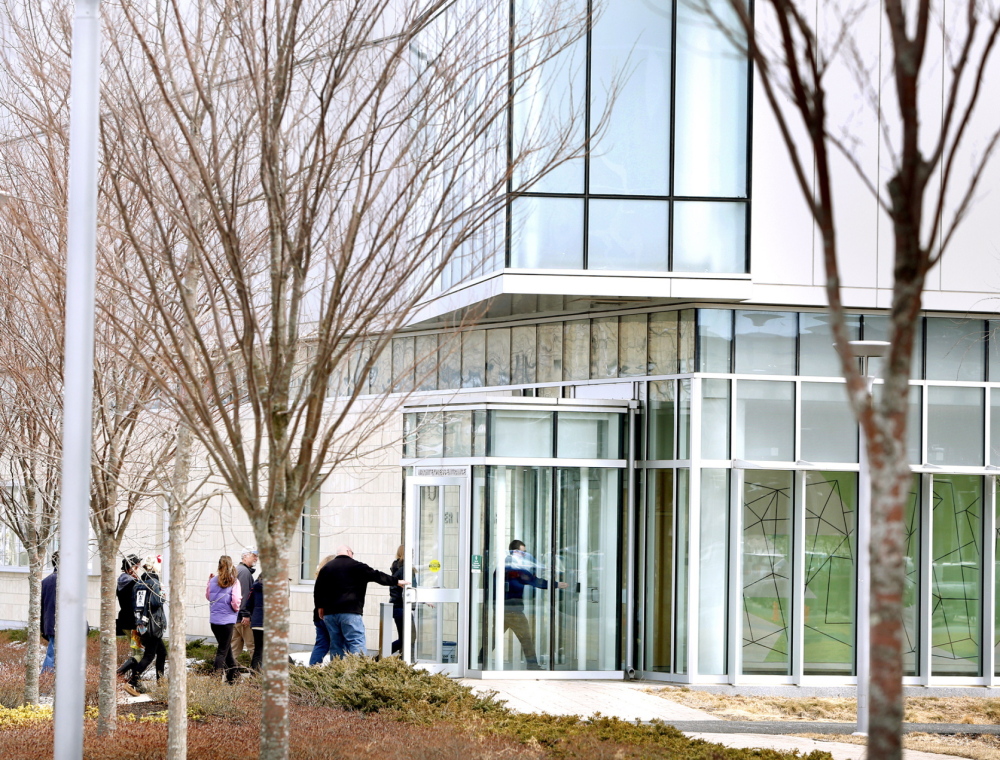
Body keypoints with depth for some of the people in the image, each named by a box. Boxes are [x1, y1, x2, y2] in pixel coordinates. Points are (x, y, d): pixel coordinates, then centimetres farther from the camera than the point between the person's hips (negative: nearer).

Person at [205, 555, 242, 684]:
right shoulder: (234, 581, -10)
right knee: (223, 650, 3)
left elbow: (207, 596, 14)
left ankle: (232, 676, 28)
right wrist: (236, 609, 6)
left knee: (226, 647, 19)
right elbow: (236, 601, -15)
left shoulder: (213, 581, 0)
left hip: (214, 619, 4)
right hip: (227, 619, -4)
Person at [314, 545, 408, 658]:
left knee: (336, 645, 10)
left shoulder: (326, 567, 15)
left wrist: (320, 606, 23)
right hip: (350, 612, -6)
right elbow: (376, 576, 3)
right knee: (357, 644, -9)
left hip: (329, 613, 6)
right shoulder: (355, 566, -1)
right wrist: (396, 582, 12)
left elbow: (318, 589, 15)